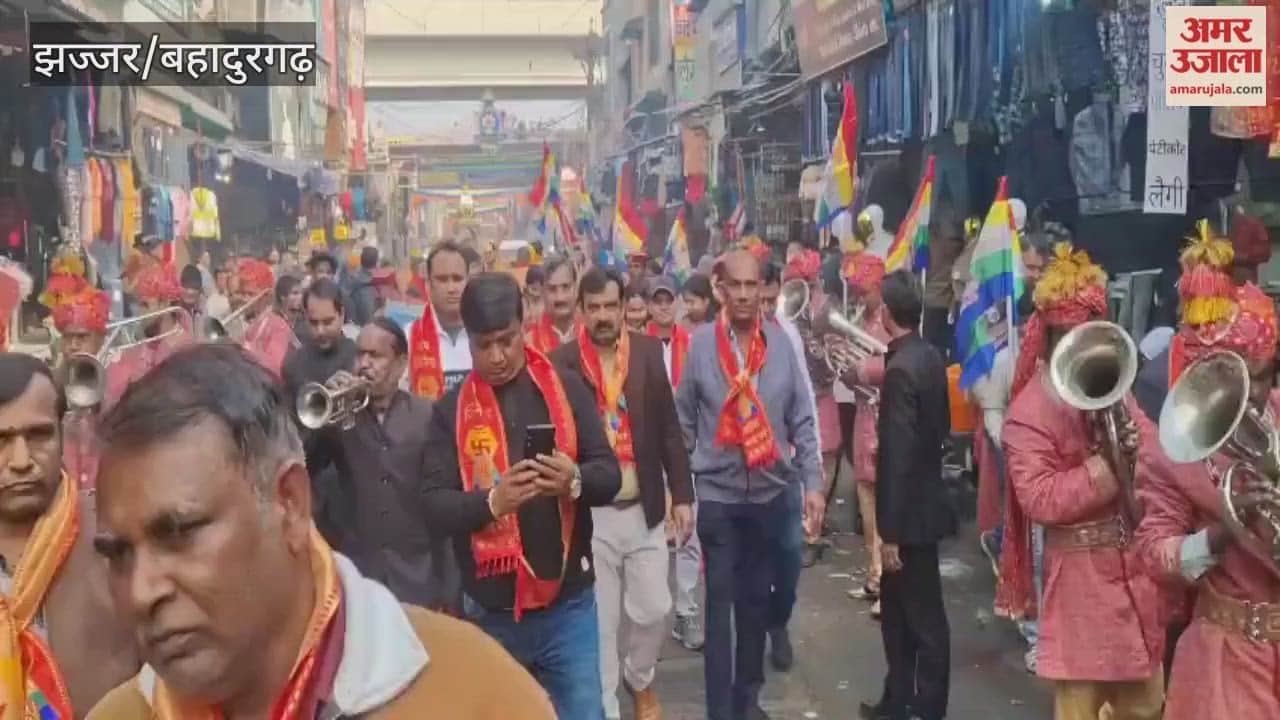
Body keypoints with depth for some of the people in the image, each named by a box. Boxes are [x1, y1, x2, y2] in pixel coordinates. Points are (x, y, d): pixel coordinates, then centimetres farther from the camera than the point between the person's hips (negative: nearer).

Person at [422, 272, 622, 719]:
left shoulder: (566, 389, 0)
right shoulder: (451, 411, 0)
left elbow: (610, 475, -1)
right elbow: (433, 507, -5)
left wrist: (577, 480, -23)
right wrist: (490, 502, -24)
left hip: (568, 603, 0)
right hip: (491, 611, 1)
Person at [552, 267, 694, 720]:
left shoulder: (648, 352, 0)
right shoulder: (562, 362, -8)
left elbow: (668, 428, 3)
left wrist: (681, 495, 1)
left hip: (643, 509, 2)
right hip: (589, 513, -2)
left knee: (654, 611, 12)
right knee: (600, 622, 7)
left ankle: (640, 679, 41)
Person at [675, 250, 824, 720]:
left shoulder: (781, 342, -3)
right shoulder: (701, 343, -7)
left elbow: (801, 420, 1)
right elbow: (684, 422, 0)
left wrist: (812, 482, -5)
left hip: (770, 493, 2)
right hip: (717, 495, -2)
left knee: (756, 600, 15)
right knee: (720, 604, 3)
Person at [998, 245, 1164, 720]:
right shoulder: (1029, 411, -14)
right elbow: (1040, 500, -23)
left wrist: (1134, 449, -15)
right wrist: (1109, 464, -24)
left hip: (1135, 565, 7)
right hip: (1080, 574, -6)